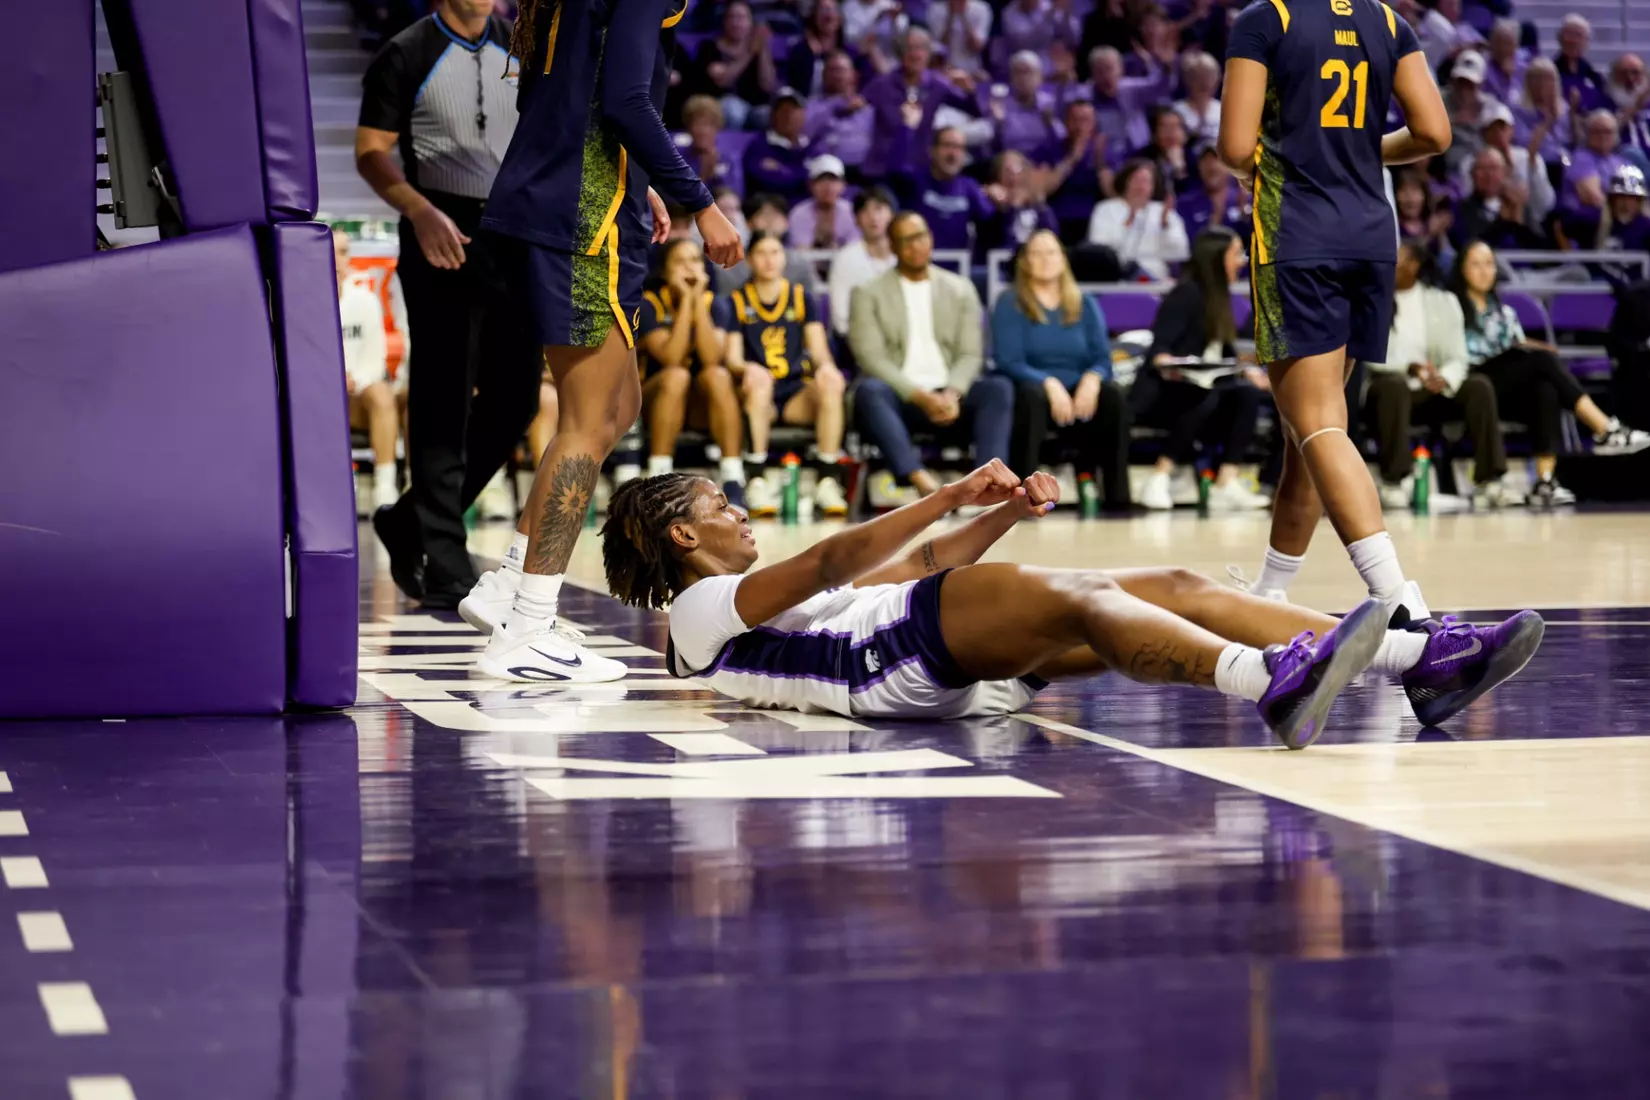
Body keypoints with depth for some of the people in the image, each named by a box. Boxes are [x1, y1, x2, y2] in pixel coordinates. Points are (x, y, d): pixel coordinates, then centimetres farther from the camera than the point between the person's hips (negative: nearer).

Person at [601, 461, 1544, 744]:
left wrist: (1001, 514, 13)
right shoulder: (703, 610, 12)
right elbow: (831, 561, -5)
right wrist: (956, 494, -12)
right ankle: (1274, 685, -58)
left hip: (962, 669, 8)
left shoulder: (780, 607, 38)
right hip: (888, 661, -8)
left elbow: (922, 565, 31)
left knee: (1171, 588, -9)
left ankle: (1420, 663, -21)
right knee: (1072, 595, -34)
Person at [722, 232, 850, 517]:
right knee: (760, 380, -38)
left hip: (798, 391, 2)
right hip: (758, 395, -2)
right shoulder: (737, 302, 10)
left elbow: (819, 351, 6)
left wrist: (826, 365, -20)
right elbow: (733, 359, 1)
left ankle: (827, 483, -32)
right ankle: (756, 483, -41)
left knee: (831, 385, -31)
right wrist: (748, 369, -24)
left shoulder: (802, 298, 14)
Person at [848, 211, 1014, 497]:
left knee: (999, 387, -26)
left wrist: (952, 393, -15)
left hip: (948, 396, 3)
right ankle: (921, 479, -50)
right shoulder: (869, 294, 7)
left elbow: (970, 355, 7)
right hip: (899, 397, -2)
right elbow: (871, 358, -4)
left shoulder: (961, 289, 16)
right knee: (870, 390, -37)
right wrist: (920, 396, -18)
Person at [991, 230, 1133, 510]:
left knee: (1113, 396, -27)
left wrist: (1092, 379, -20)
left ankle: (1116, 495, -26)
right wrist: (1050, 383, -26)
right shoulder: (1010, 304, 1)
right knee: (1032, 394, -38)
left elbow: (1103, 359, 4)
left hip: (1078, 394, 3)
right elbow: (1009, 362, -10)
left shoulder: (1084, 304, 12)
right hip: (1036, 391, -3)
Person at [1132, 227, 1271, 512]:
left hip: (1205, 387, 8)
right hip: (1163, 392, -8)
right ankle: (1158, 481, -32)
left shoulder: (1219, 296, 12)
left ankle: (1226, 483, -25)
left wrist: (1246, 371, -4)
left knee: (1247, 394, -18)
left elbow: (1226, 354, 15)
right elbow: (1158, 347, -19)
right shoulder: (1187, 293, -12)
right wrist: (1167, 365, -40)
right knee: (1203, 400, -37)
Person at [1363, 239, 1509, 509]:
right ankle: (1394, 482, -35)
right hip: (1390, 386, -2)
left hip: (1434, 391, 2)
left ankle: (1488, 479, -23)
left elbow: (1458, 358, 0)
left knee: (1479, 385, -24)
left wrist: (1444, 378, -24)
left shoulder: (1443, 302, 8)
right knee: (1395, 383, -37)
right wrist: (1412, 367, -27)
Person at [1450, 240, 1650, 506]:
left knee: (1544, 390, -31)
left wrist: (1524, 347, -4)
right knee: (1542, 359, -26)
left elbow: (1521, 350, 19)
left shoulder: (1503, 312, 25)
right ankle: (1606, 430, -31)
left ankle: (1545, 480, -42)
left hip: (1508, 394, 5)